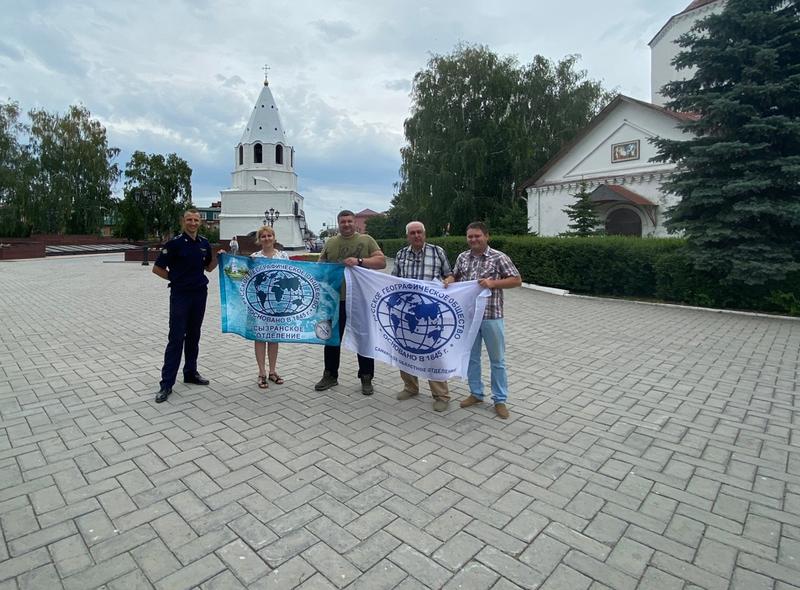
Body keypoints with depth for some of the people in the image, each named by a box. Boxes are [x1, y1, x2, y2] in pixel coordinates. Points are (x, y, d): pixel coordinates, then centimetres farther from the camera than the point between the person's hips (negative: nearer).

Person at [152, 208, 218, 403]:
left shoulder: (204, 243, 6)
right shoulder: (175, 243, -10)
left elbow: (208, 267, 17)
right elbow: (157, 268, -6)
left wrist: (217, 258, -1)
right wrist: (175, 278, -3)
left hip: (200, 294, 5)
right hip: (180, 295, -5)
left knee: (194, 336, 13)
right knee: (176, 338, -5)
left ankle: (190, 373, 26)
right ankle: (167, 383, 1)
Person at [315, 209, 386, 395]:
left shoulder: (366, 240, 1)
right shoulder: (330, 243, 9)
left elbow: (382, 262, -8)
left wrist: (359, 261, -21)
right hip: (336, 299, 3)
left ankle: (366, 378, 21)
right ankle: (330, 375, 28)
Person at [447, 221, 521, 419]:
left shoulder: (499, 257, -7)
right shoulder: (462, 257, 6)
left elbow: (517, 280, -7)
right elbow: (455, 275, 20)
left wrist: (493, 283, -20)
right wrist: (448, 281, -3)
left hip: (491, 316, -4)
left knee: (497, 360, 7)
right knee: (471, 356, 14)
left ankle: (500, 400, 21)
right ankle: (476, 393, 31)